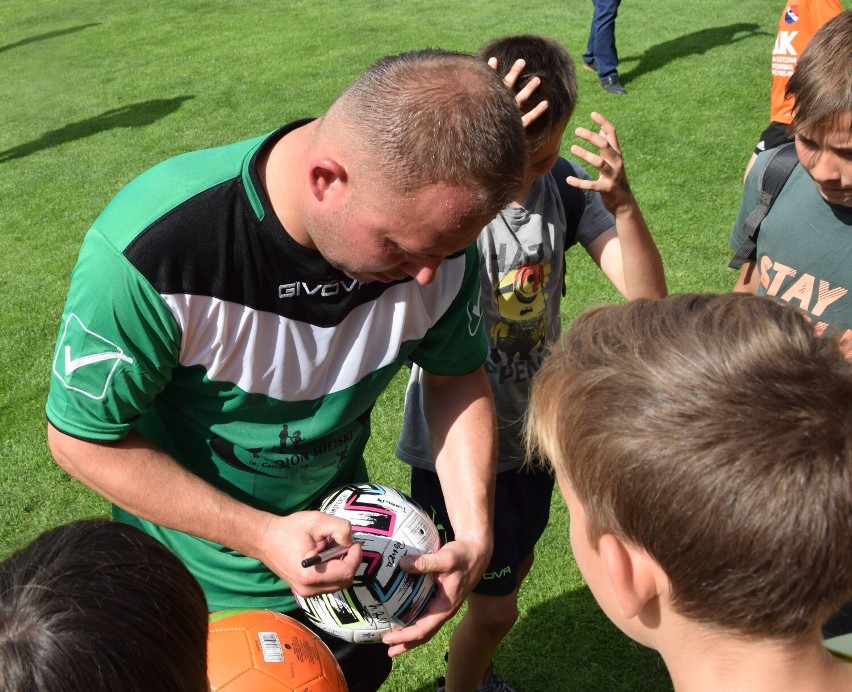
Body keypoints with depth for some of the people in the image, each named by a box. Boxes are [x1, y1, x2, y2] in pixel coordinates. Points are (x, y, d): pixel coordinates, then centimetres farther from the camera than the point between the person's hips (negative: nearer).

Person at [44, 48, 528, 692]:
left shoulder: (433, 228, -23)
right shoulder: (151, 251, -37)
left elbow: (458, 377, -7)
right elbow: (83, 438, -24)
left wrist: (474, 533, -20)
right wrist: (261, 536, -31)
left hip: (342, 541, 4)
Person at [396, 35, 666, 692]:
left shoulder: (565, 185, -8)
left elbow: (648, 293, -16)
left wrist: (623, 203, -34)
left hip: (532, 429, 6)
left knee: (513, 570, 26)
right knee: (495, 605, 9)